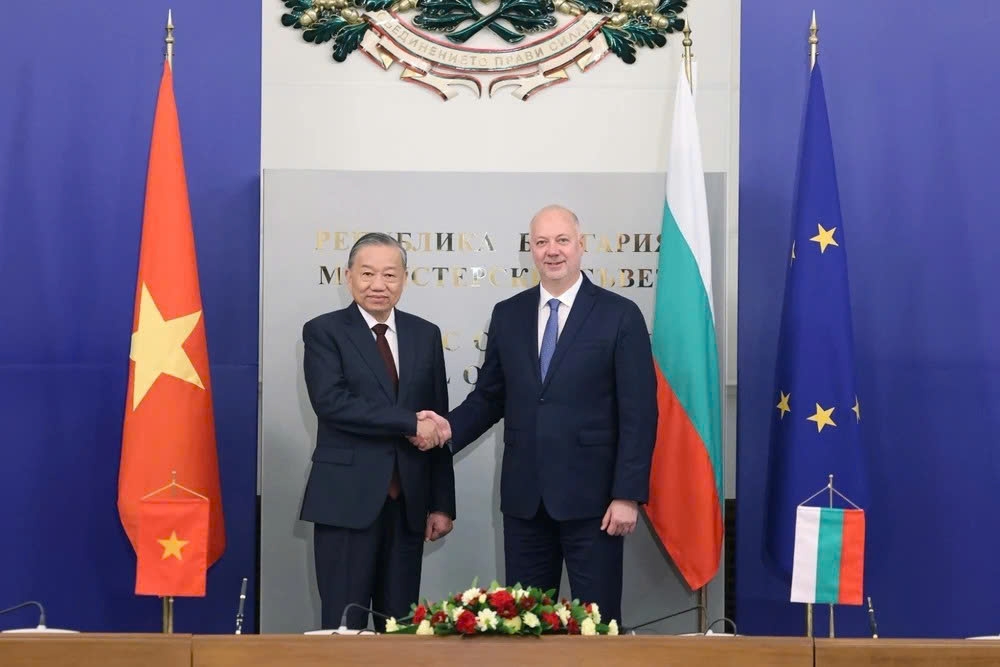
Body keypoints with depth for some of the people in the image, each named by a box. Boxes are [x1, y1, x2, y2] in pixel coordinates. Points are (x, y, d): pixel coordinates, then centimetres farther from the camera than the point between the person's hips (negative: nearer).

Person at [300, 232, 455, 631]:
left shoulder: (425, 335, 11)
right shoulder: (324, 332, 0)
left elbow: (438, 423, 10)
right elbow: (331, 402, -16)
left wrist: (442, 503, 6)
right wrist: (409, 423, -17)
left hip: (408, 502, 4)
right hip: (347, 500, -4)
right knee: (344, 625, -1)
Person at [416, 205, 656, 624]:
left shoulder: (620, 315, -3)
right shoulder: (507, 314, 9)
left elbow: (638, 413, -6)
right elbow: (490, 396, 15)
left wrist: (628, 494, -12)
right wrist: (451, 427, -6)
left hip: (590, 495, -4)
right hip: (524, 496, 4)